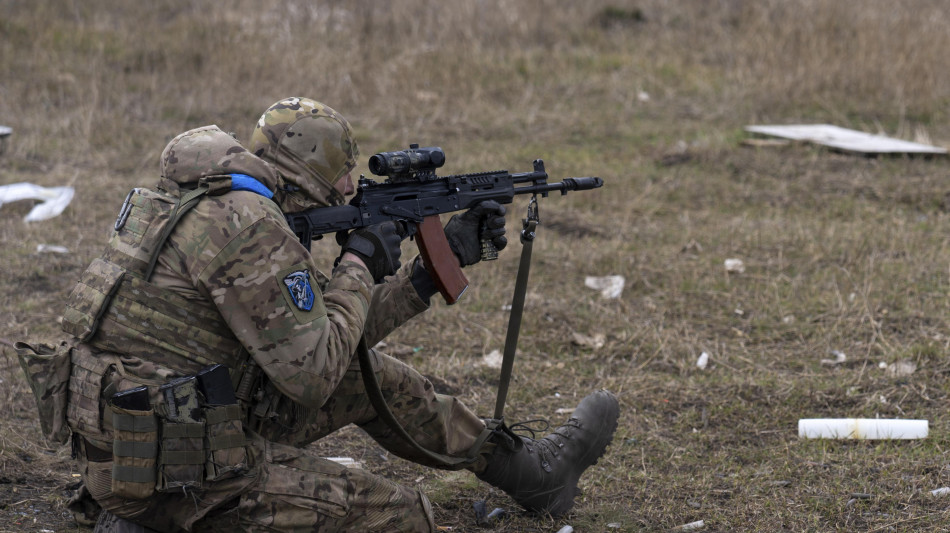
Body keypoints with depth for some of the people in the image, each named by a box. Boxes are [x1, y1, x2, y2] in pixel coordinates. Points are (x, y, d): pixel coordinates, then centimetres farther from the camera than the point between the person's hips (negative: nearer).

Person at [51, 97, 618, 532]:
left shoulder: (223, 204, 12)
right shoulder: (251, 230, -21)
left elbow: (325, 329, 18)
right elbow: (312, 373, -18)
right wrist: (360, 267, -5)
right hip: (173, 469, -10)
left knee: (373, 376, 19)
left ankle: (528, 467, 31)